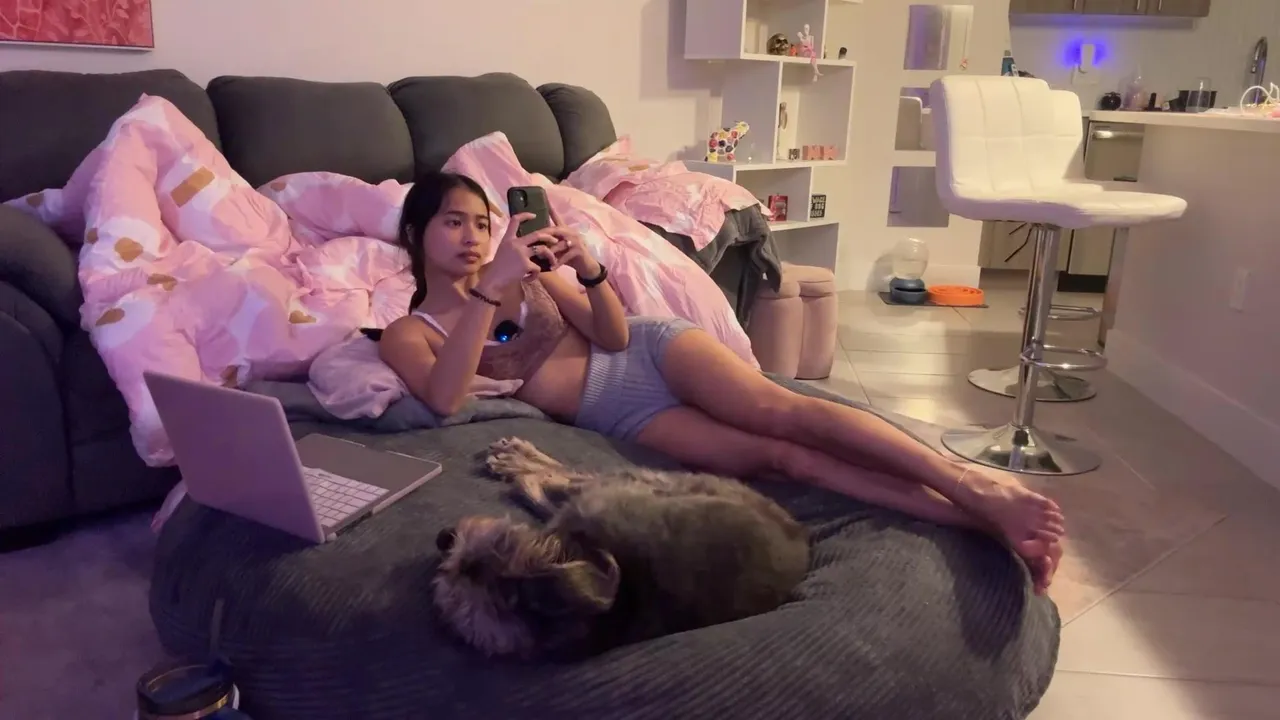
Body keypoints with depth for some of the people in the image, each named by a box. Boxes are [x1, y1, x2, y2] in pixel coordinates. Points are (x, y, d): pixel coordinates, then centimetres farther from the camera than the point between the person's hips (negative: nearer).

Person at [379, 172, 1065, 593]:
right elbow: (444, 400, -18)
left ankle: (981, 487, -28)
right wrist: (490, 289, -25)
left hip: (647, 348, 3)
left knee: (782, 411, -26)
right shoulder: (407, 334, 5)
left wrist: (589, 269, -17)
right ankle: (979, 521, -25)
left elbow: (613, 334, 5)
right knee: (782, 455, -22)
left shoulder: (525, 270, 12)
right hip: (616, 414, -3)